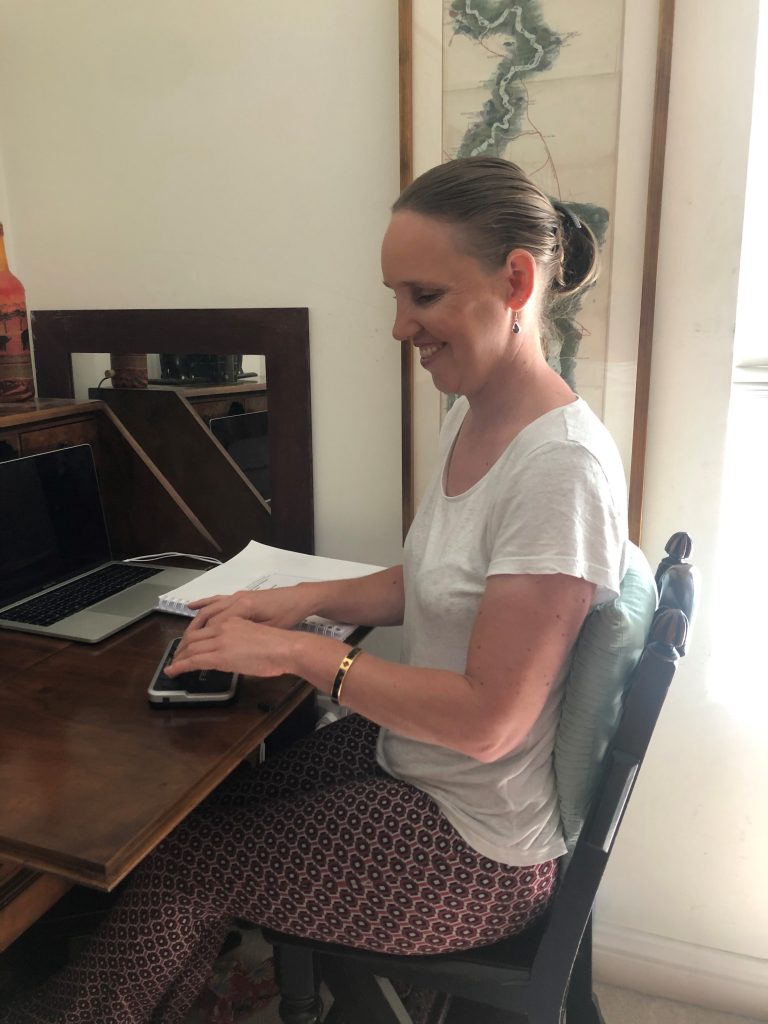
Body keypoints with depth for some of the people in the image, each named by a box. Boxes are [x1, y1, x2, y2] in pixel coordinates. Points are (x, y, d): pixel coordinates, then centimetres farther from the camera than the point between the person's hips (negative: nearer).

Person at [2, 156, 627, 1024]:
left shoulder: (561, 469, -28)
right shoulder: (470, 416, 1)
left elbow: (486, 719, -26)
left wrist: (302, 652, -21)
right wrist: (310, 597, -3)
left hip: (476, 846, -8)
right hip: (403, 755, 8)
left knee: (174, 871, -1)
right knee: (193, 806, 11)